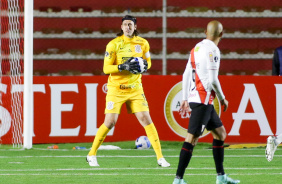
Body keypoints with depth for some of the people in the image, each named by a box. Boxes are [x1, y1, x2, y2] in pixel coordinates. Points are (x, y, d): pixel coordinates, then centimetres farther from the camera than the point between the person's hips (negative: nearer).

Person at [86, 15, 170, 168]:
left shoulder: (143, 44, 2)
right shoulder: (113, 44, -8)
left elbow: (147, 62, 16)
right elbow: (106, 68, -9)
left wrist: (144, 66, -8)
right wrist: (123, 67, -24)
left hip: (135, 88, 3)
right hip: (116, 89, -3)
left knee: (146, 119, -5)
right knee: (110, 122, -7)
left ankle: (160, 157, 0)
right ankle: (91, 155, 10)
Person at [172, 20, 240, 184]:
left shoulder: (197, 48, 14)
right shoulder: (212, 50, -13)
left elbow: (186, 75, 15)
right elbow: (213, 79, -17)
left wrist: (185, 99, 19)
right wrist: (222, 98, -4)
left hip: (194, 97, 10)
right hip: (202, 100, -10)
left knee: (220, 132, 17)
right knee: (192, 138, -10)